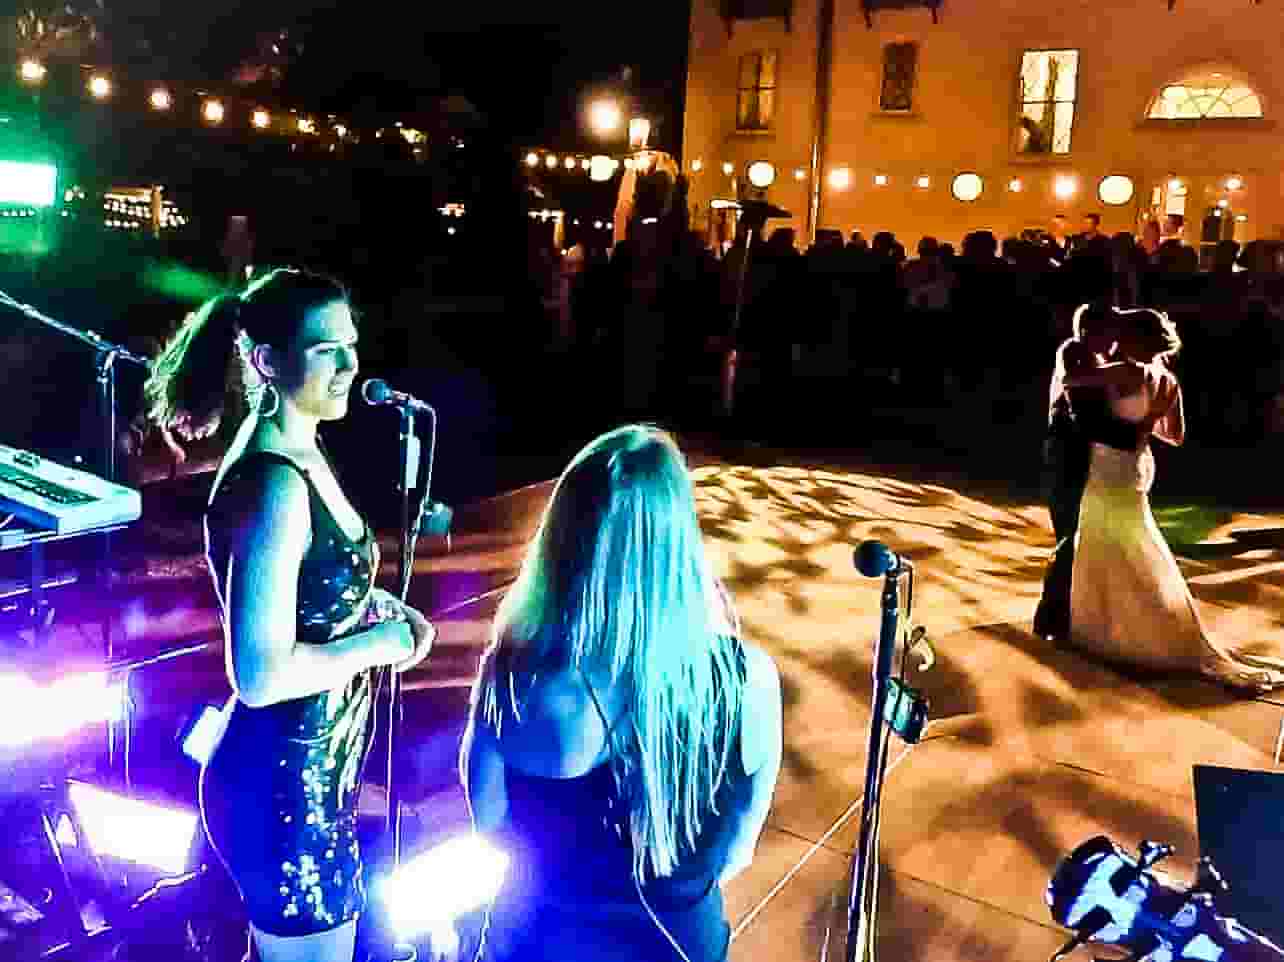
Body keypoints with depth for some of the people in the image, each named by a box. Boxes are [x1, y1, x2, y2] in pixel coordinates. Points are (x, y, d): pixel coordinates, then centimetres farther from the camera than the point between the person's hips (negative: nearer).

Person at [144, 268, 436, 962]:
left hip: (310, 767, 9)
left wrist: (376, 608, 2)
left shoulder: (292, 452, 3)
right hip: (282, 785, -9)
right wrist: (381, 643, -17)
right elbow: (260, 674, -29)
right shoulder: (273, 484, -27)